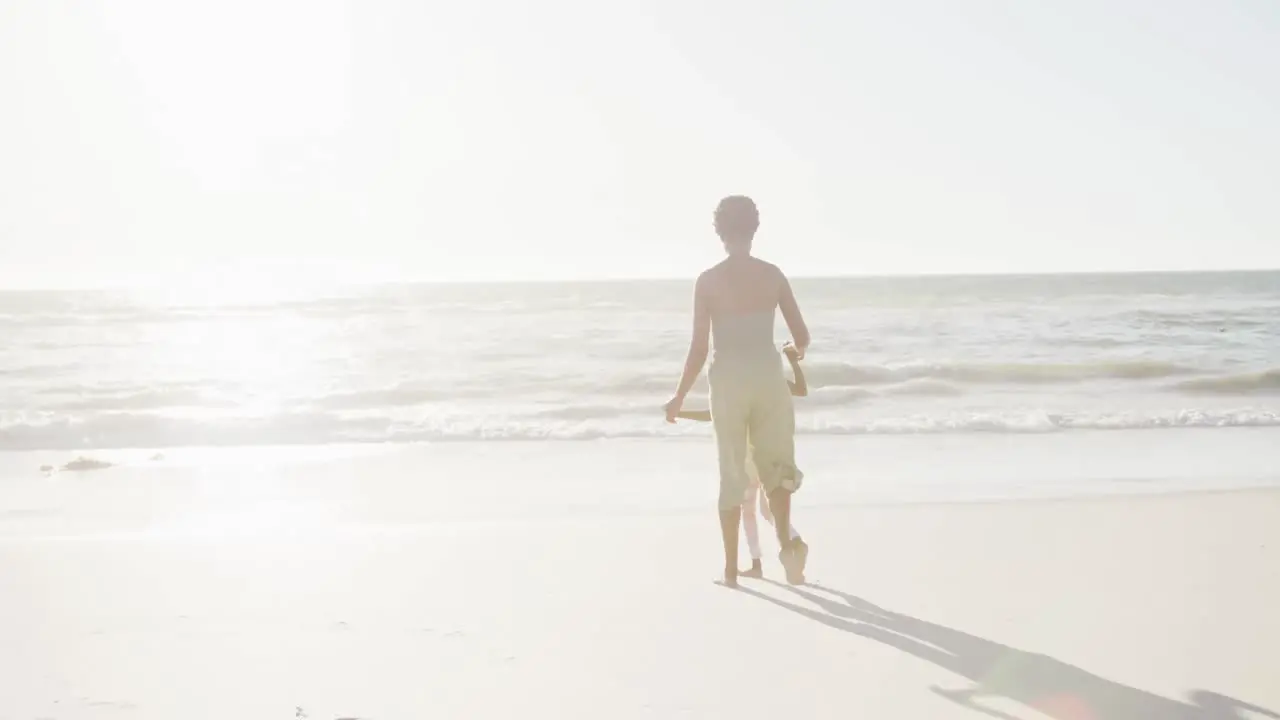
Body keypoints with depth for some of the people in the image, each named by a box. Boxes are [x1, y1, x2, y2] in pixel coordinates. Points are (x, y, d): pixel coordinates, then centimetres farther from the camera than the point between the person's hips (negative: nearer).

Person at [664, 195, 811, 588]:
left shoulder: (707, 281, -6)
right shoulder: (773, 274, 1)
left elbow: (699, 348, -7)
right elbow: (801, 336, 5)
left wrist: (679, 396, 4)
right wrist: (798, 350, 30)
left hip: (728, 382, -1)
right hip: (769, 378, 1)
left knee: (732, 474, 11)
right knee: (776, 464, 16)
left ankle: (732, 567, 14)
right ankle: (786, 541, -9)